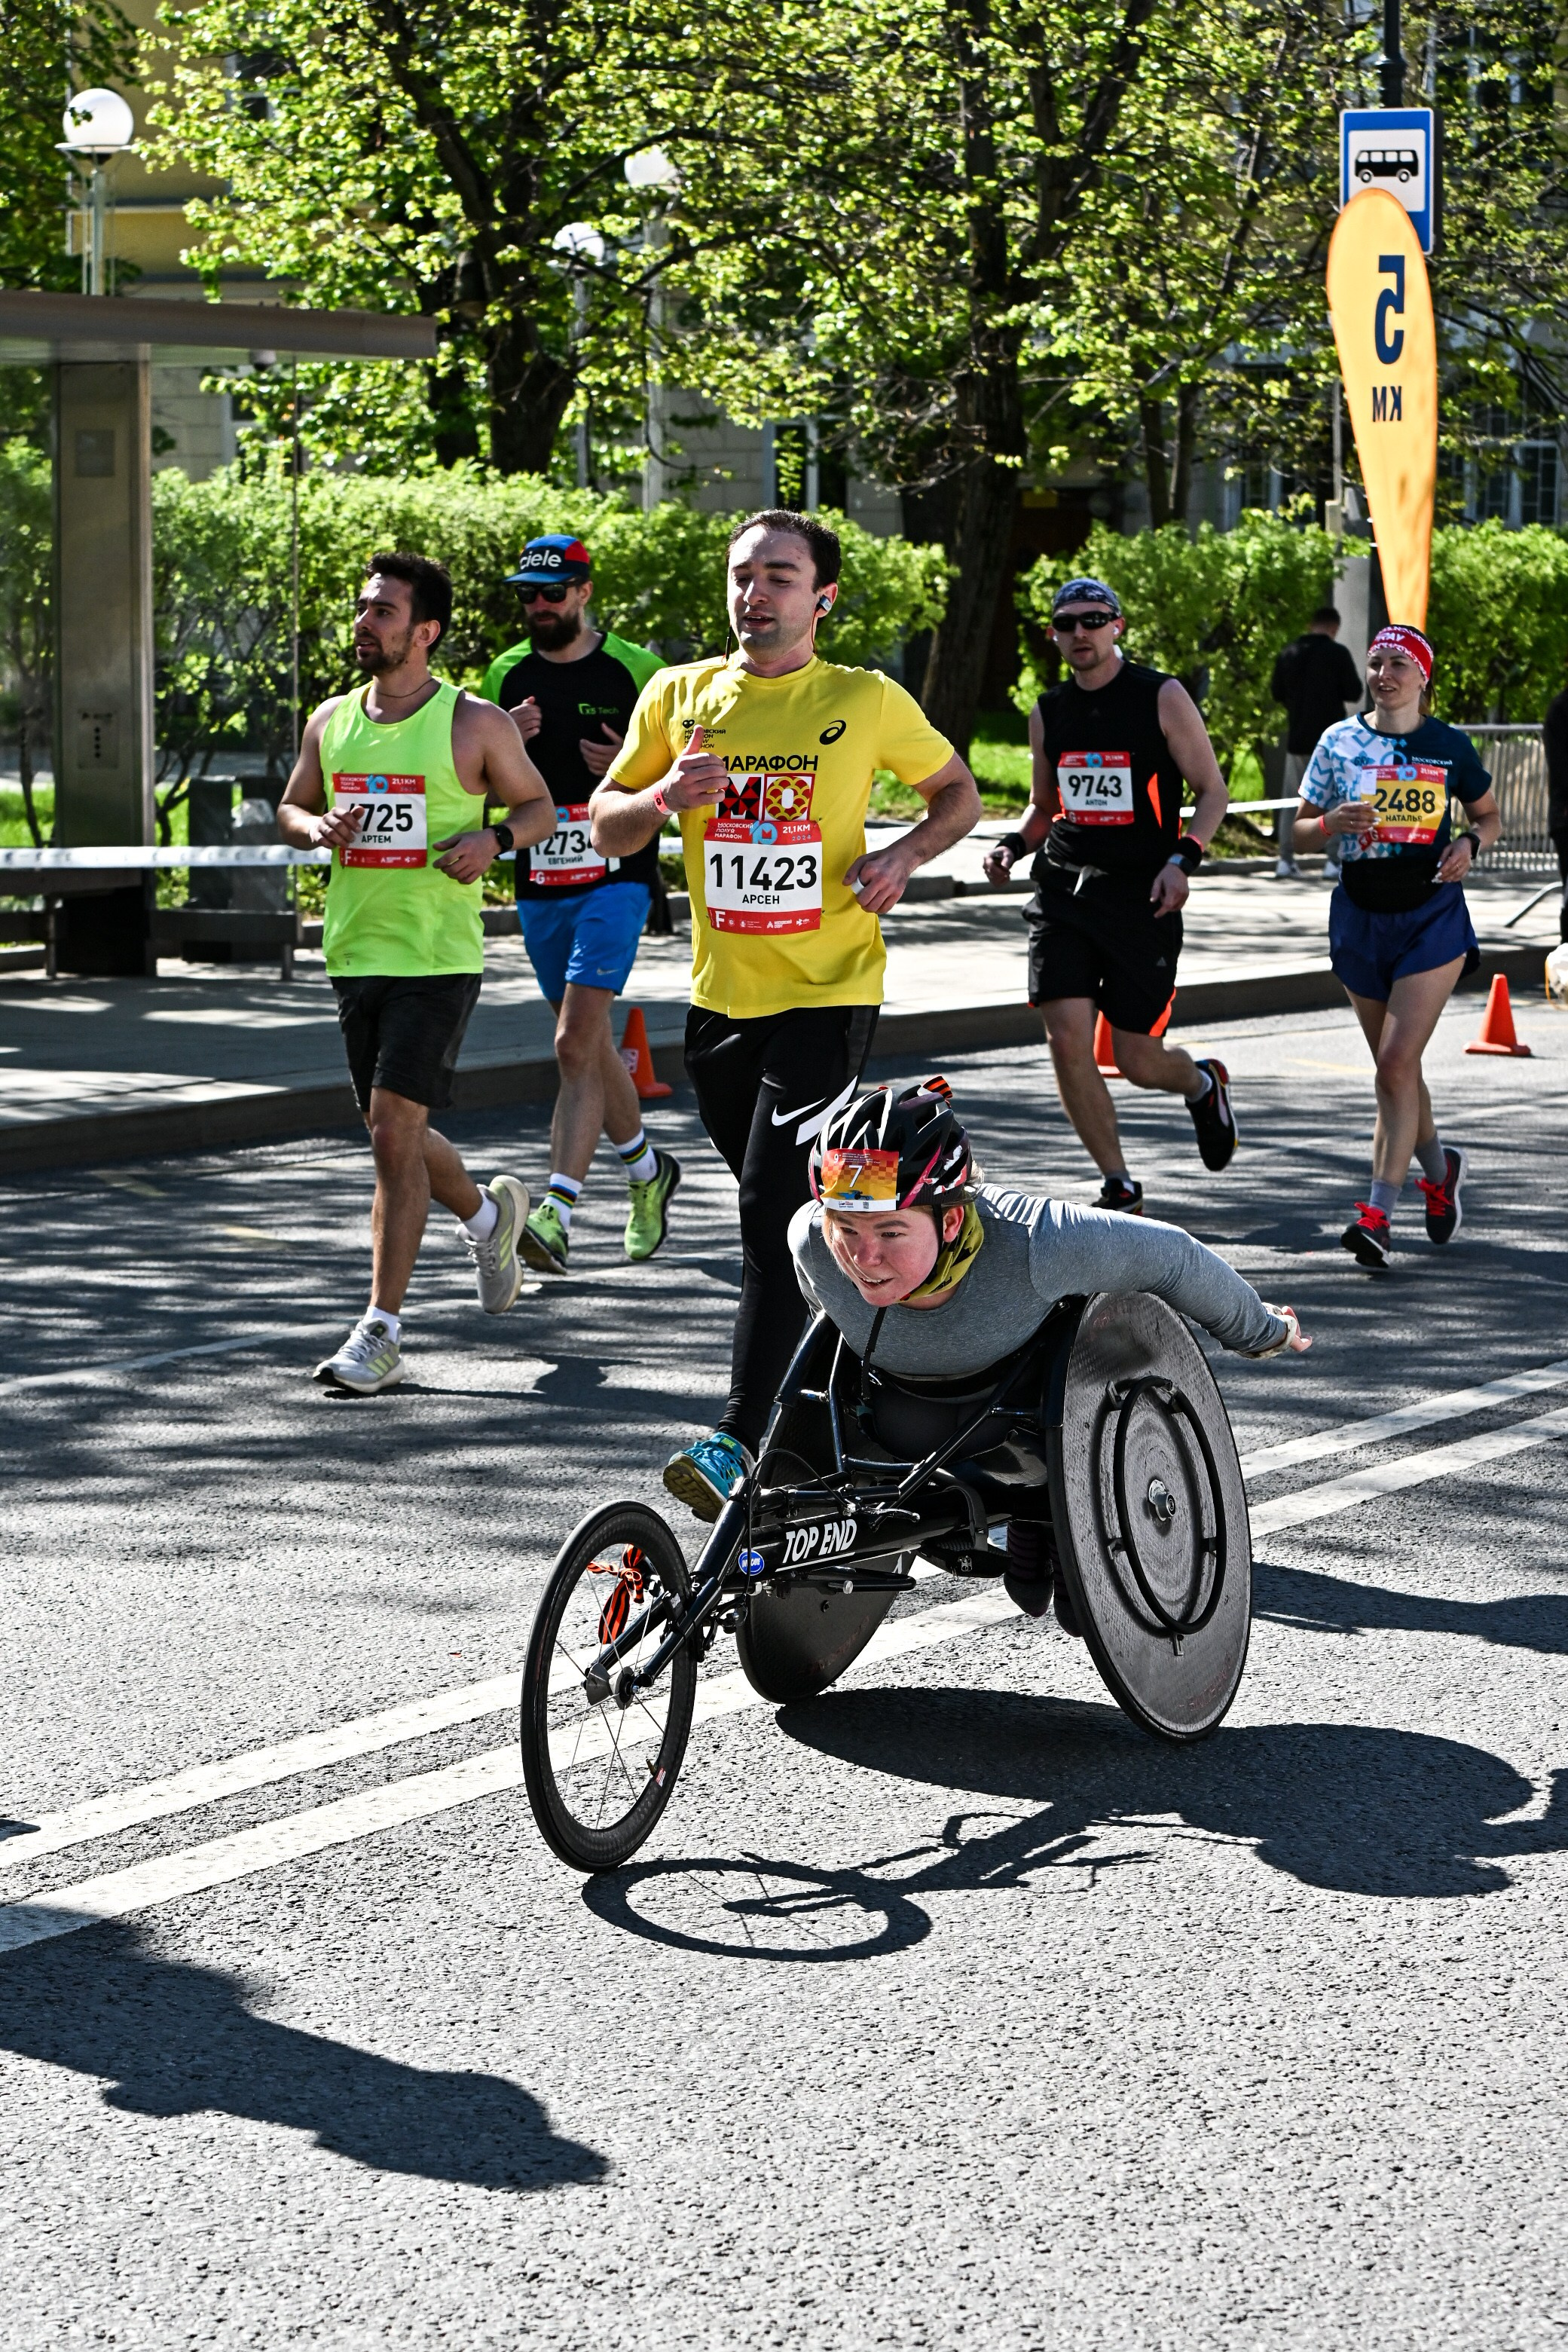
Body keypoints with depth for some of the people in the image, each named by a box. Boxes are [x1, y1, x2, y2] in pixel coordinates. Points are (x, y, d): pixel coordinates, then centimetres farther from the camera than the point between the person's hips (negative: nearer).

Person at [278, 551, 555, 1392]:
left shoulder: (476, 724, -5)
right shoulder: (331, 721, 8)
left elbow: (540, 806, 6)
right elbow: (290, 807, 20)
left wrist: (493, 838, -14)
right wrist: (315, 829, -3)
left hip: (438, 959, -6)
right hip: (355, 953, 6)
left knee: (394, 1133, -13)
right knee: (397, 1137, 15)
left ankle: (381, 1331, -9)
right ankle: (488, 1213, 47)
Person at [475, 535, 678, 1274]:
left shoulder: (635, 670, -4)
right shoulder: (507, 675, 8)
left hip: (614, 877, -5)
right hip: (538, 885, 5)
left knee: (576, 1047, -16)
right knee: (592, 1046, 15)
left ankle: (555, 1213, -22)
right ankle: (648, 1171, 37)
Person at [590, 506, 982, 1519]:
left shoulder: (867, 701, -3)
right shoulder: (680, 696, 5)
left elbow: (959, 791, 11)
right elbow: (608, 832, 10)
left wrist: (906, 855, -9)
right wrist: (664, 796, -12)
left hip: (828, 992, -5)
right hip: (722, 998, 5)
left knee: (776, 1215, -15)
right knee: (785, 1215, 15)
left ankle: (742, 1444, -18)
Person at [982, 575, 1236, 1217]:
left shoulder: (1163, 699, -3)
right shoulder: (1048, 713, 10)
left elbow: (1212, 791, 0)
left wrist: (1182, 858, -16)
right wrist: (1014, 845, 2)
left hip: (1143, 898, -3)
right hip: (1063, 893, 4)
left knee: (1138, 1062, 1)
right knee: (1068, 1042, -12)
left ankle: (1203, 1086, 39)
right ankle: (1119, 1187, 3)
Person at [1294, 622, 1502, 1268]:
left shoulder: (1448, 746, 0)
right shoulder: (1340, 742, 3)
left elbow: (1490, 814, 14)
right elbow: (1299, 828, 7)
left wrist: (1470, 843, -8)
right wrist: (1330, 823, -15)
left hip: (1431, 917, -3)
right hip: (1360, 917, 3)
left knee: (1396, 1060, -14)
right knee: (1395, 1068, 12)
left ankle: (1378, 1213, -16)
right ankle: (1438, 1169, 39)